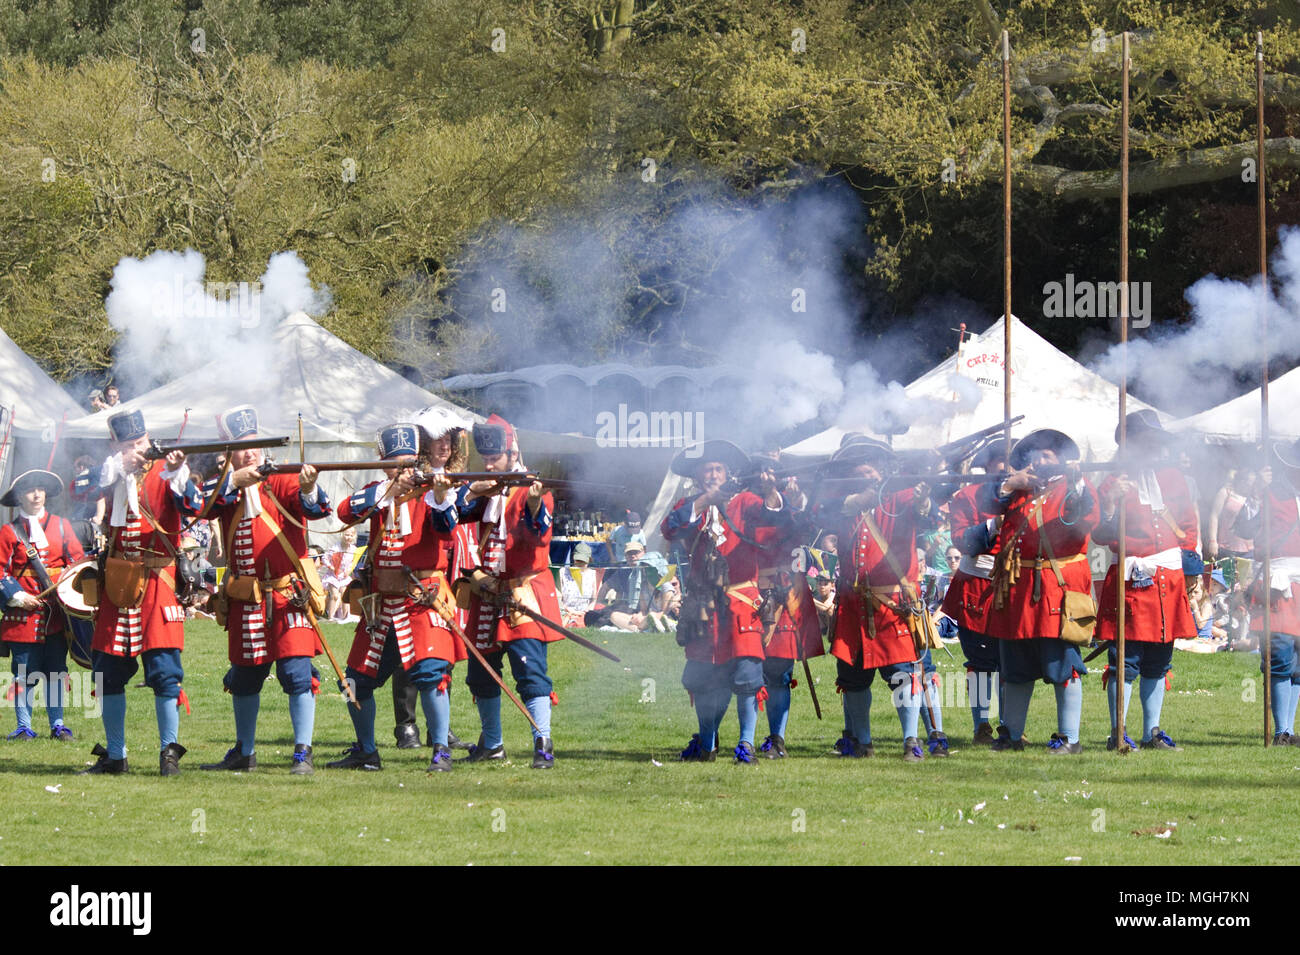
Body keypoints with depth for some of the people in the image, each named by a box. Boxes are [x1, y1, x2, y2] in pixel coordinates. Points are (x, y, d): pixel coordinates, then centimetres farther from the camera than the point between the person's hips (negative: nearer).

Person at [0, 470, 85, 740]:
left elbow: (78, 562, 10)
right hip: (24, 614, -2)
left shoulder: (61, 526, 11)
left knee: (56, 671, 4)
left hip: (57, 613, 2)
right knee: (25, 674, -1)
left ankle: (57, 725, 11)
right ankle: (24, 726, 6)